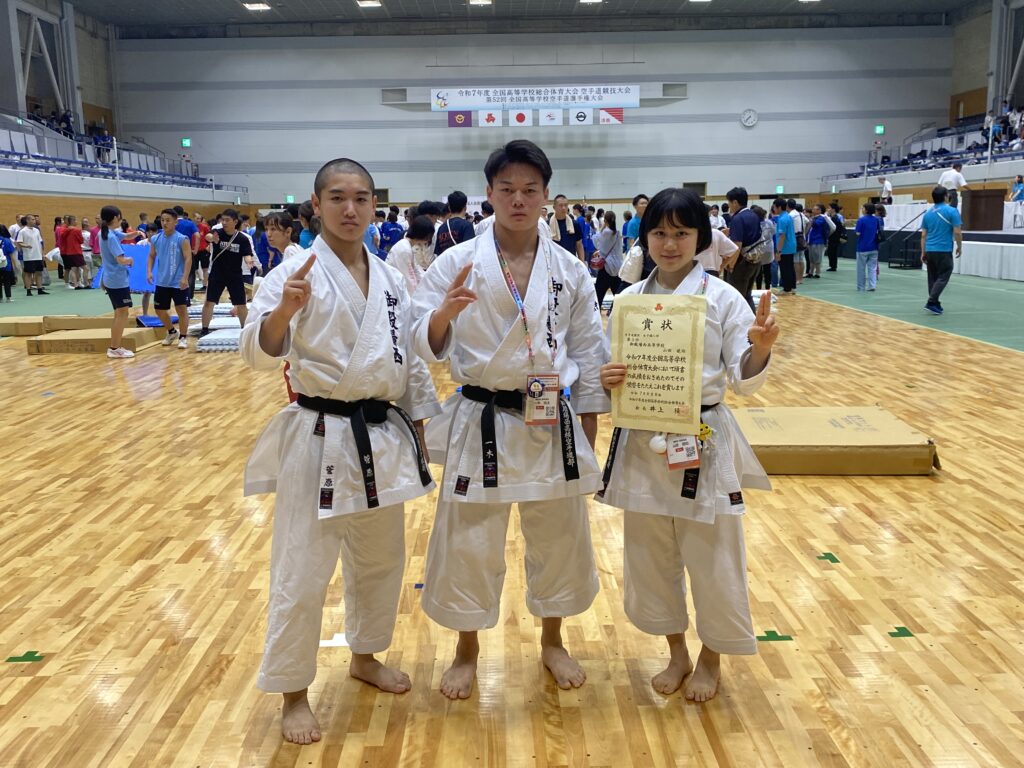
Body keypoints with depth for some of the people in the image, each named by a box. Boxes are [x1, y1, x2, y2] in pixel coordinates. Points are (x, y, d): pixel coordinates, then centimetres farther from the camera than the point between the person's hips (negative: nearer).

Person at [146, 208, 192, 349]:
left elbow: (188, 259, -13)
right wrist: (149, 272, -1)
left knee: (181, 309, -3)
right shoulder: (155, 239, 4)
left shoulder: (182, 239, -11)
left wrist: (185, 278, -21)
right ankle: (172, 332, 35)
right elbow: (152, 256, 14)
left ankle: (183, 337, 12)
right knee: (160, 310, 13)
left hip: (178, 282, -5)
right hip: (162, 282, 5)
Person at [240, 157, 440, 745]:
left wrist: (419, 431, 12)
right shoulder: (296, 273, -9)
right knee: (303, 572, 1)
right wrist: (283, 310, -38)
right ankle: (293, 692, 21)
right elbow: (260, 354, -19)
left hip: (384, 436, 6)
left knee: (381, 560, 19)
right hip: (320, 438, -6)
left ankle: (365, 658, 42)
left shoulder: (391, 280, 7)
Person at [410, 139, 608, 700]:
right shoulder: (457, 263, -5)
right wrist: (444, 313, -27)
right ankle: (467, 652, 33)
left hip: (553, 426, 2)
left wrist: (588, 439, 5)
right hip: (481, 424, -2)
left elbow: (589, 359, 5)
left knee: (558, 539, 15)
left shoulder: (570, 270, 1)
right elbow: (427, 347, -5)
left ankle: (552, 643, 40)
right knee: (467, 544, 8)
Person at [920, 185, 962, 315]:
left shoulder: (928, 214, 8)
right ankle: (931, 302, -13)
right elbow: (957, 232, -10)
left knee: (932, 278, 11)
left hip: (929, 250, 5)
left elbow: (923, 235, 9)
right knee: (942, 278, -2)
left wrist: (923, 253, 14)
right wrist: (960, 247, 5)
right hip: (944, 251, -5)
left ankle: (935, 304, 15)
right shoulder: (952, 211, -7)